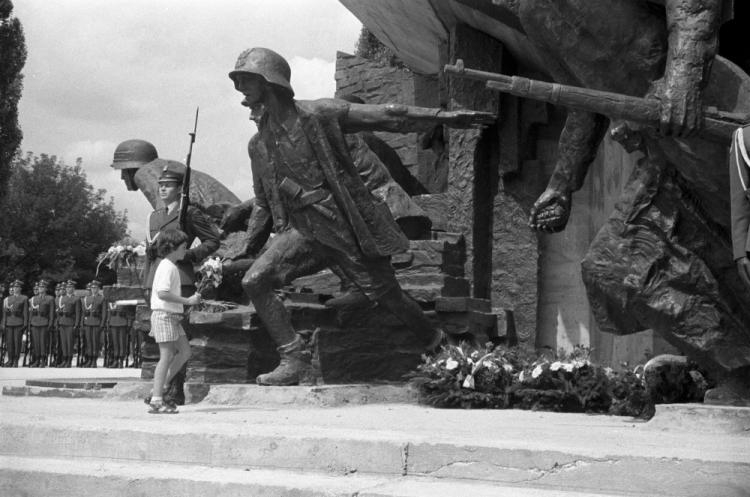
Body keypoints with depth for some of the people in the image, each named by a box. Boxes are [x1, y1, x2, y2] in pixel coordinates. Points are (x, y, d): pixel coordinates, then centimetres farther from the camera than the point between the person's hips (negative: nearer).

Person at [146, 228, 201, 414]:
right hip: (164, 315, -10)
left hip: (173, 317, 10)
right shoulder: (167, 267, -14)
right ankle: (156, 401, -4)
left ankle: (157, 392, 11)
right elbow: (162, 293, -25)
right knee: (167, 356, -8)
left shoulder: (172, 267, 19)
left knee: (185, 352, 9)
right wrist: (188, 301, -23)